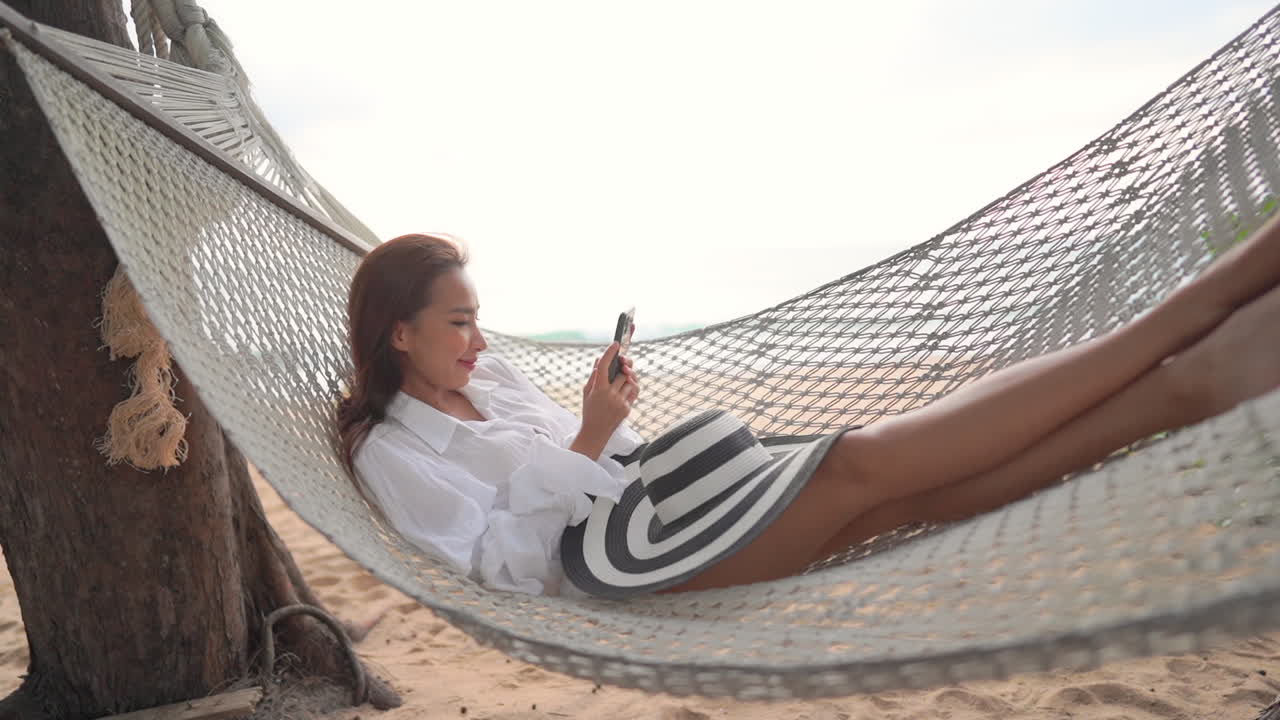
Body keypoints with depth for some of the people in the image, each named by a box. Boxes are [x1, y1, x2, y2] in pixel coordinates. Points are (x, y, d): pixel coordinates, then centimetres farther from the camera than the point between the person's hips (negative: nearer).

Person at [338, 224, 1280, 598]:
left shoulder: (489, 376, 20)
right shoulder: (390, 452, -2)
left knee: (919, 488, -15)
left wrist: (610, 419, 1)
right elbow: (499, 567, -13)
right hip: (616, 558, -7)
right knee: (865, 463, -25)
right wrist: (590, 444, -17)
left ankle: (1189, 382, -25)